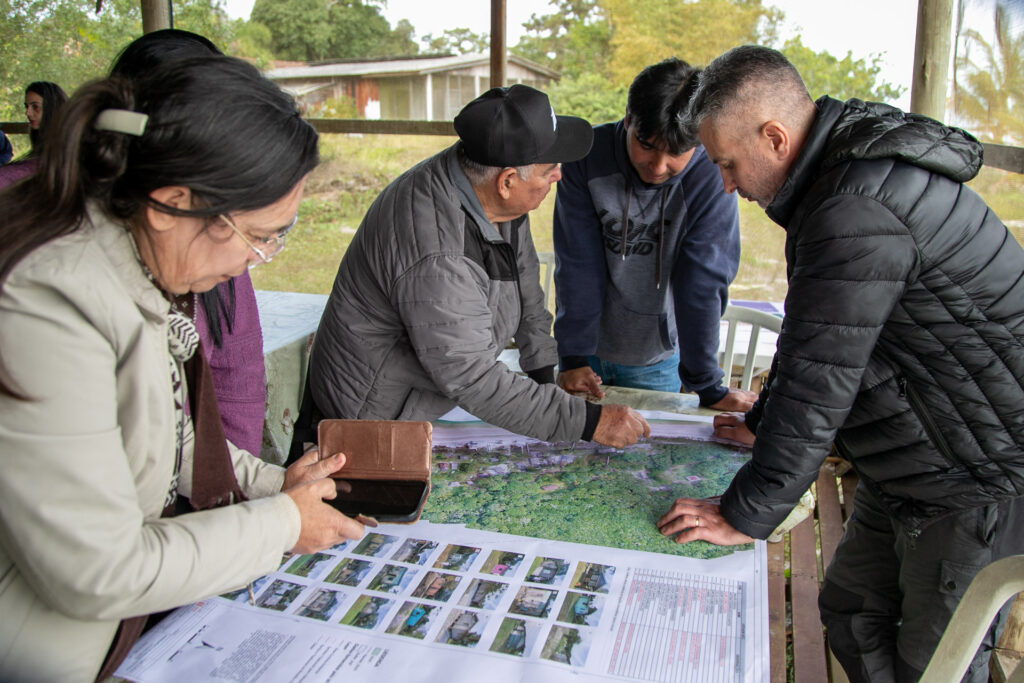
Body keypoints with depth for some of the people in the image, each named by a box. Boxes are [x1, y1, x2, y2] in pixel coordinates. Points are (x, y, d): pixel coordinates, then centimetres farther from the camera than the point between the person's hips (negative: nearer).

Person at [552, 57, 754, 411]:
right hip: (587, 346, 2)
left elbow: (702, 284, -18)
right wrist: (573, 358, -15)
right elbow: (578, 267, -15)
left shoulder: (711, 178, -21)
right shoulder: (587, 156, -17)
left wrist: (709, 387, -17)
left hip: (657, 359, -1)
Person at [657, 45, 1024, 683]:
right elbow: (809, 344, 16)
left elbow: (819, 381, -27)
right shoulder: (845, 174, 6)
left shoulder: (858, 212, -28)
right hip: (912, 471, 10)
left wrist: (745, 515, -18)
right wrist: (764, 421, 23)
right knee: (851, 612, 17)